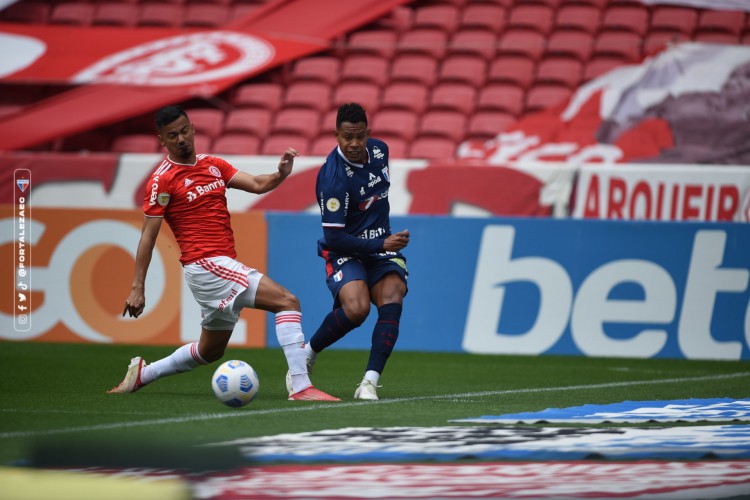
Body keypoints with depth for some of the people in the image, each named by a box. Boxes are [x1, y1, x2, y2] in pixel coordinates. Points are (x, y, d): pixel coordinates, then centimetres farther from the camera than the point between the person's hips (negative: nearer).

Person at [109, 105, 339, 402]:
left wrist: (282, 174, -16)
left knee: (211, 351, 23)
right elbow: (148, 235, -7)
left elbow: (257, 184, 6)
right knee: (287, 301, -19)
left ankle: (142, 374, 35)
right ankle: (301, 387, -25)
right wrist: (137, 287, -11)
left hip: (224, 265, 9)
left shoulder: (214, 165, 14)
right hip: (206, 265, -9)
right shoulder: (163, 180, -6)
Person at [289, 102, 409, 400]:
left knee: (392, 300, -22)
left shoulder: (379, 150, 0)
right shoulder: (333, 177, -23)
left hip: (381, 245, 6)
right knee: (356, 308, -29)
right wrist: (380, 245, -25)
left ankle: (370, 383, -25)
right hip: (345, 251, -6)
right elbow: (334, 238, -21)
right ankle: (308, 354, -1)